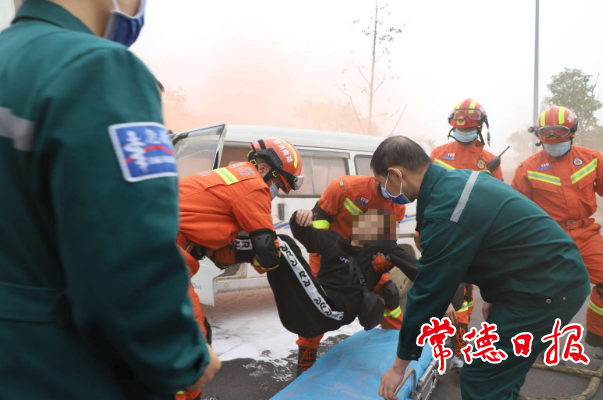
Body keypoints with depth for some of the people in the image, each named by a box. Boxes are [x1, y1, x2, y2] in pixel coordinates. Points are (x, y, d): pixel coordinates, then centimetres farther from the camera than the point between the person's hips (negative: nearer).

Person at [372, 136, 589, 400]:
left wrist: (399, 365, -7)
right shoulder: (458, 180, 4)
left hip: (547, 290, -10)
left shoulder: (445, 211, -26)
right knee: (501, 376, 19)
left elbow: (428, 292, -19)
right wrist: (492, 297, 24)